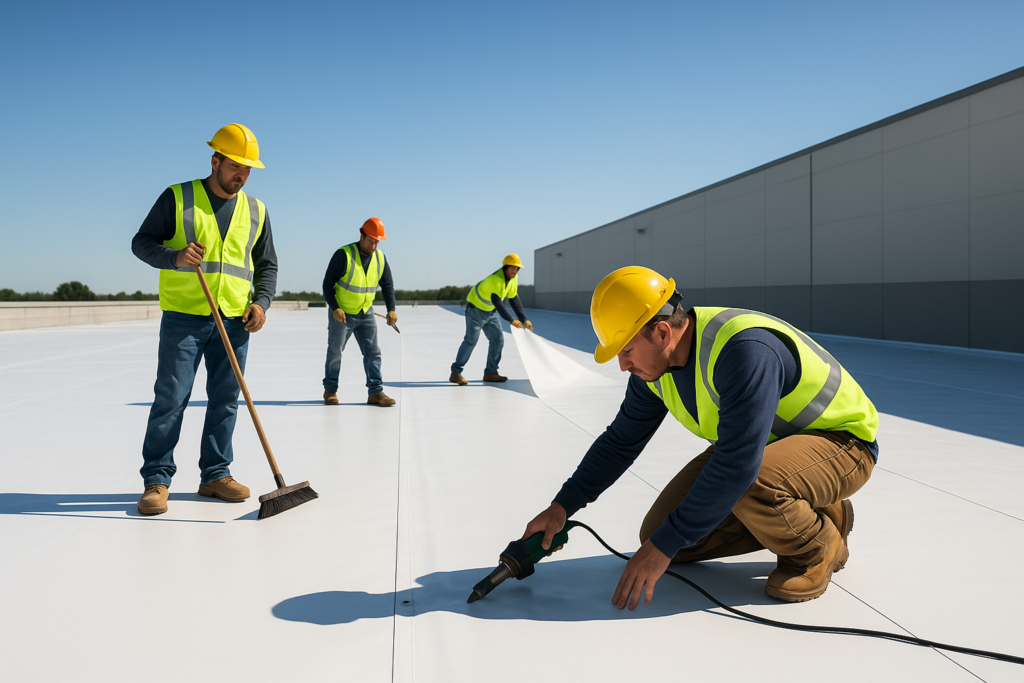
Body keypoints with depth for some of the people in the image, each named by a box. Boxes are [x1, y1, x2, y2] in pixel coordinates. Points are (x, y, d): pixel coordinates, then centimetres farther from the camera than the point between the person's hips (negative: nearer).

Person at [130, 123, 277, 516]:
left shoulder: (256, 211, 12)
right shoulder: (177, 198, 0)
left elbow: (267, 265, 16)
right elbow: (142, 243, 0)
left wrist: (261, 302, -1)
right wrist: (175, 257, -20)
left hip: (234, 321, 4)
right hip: (183, 316, -4)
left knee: (225, 400, 7)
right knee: (171, 399, -4)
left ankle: (216, 475, 17)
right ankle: (156, 480, 5)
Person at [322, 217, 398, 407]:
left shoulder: (380, 258, -1)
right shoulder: (343, 254, -17)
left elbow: (388, 285, 7)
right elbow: (328, 284, -14)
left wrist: (391, 309, -4)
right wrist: (335, 308, -23)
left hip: (366, 314, 4)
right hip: (341, 313, -4)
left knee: (373, 352, -2)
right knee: (335, 352, 7)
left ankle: (376, 392, 1)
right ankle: (330, 390, 23)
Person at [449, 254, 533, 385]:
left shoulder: (514, 278, -6)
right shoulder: (495, 279, -32)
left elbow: (514, 300, 0)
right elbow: (497, 302, -40)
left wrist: (524, 320, -7)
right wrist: (511, 320, -45)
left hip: (490, 311, 8)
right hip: (476, 308, -8)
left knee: (498, 340, 2)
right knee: (471, 340, -12)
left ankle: (490, 373, 9)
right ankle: (455, 373, -6)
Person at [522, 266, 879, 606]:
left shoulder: (745, 348, -35)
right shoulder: (655, 364, -7)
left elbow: (738, 467, -39)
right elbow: (621, 440, 7)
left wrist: (663, 547, -33)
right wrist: (562, 506, -1)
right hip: (753, 444, 8)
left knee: (748, 488, -40)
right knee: (659, 535, -3)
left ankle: (819, 547, -6)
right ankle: (787, 516, 11)